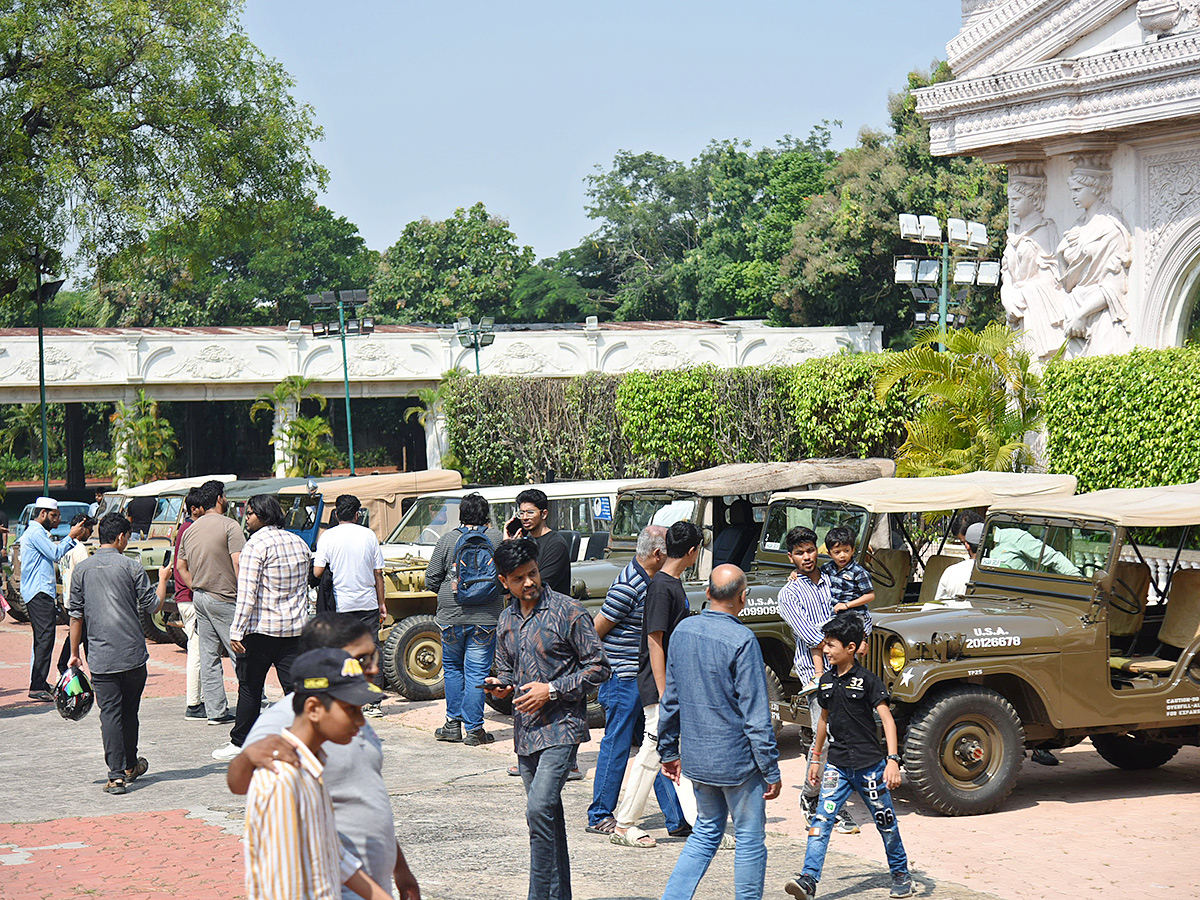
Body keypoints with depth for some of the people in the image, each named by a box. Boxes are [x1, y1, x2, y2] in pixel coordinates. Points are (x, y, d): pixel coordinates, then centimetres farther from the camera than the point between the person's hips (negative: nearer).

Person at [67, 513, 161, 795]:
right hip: (133, 654, -1)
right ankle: (130, 765, 28)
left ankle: (117, 775, -10)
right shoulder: (131, 566, -4)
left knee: (110, 713, -2)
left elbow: (76, 613, 8)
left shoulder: (82, 569, 5)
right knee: (129, 711, 15)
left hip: (100, 657, 1)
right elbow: (150, 605, 0)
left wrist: (74, 652, 16)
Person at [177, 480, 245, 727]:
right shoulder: (228, 525, -10)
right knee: (240, 653, -3)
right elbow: (238, 563, -18)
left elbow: (180, 566, 18)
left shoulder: (190, 530, 12)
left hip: (199, 598, 7)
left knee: (208, 656, 7)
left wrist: (197, 589, 17)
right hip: (224, 599, -7)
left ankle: (216, 711, 9)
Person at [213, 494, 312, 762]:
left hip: (262, 628, -6)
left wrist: (236, 631, -18)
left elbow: (247, 593, -17)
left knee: (250, 687, 6)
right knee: (296, 685, 4)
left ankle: (240, 742, 15)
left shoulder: (257, 544, -12)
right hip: (295, 628, 6)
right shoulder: (299, 542, 11)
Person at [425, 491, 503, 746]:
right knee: (477, 672, 3)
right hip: (486, 618, 0)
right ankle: (473, 729, 3)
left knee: (452, 668, 16)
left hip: (452, 616, 0)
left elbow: (431, 580, 0)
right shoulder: (498, 541, -2)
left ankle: (453, 724, 15)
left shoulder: (448, 539, -2)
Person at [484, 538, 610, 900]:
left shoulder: (568, 611, -8)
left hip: (561, 725, -7)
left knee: (539, 808, -19)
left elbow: (599, 667, -7)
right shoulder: (507, 620, 11)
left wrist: (552, 690, -14)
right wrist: (501, 685, 0)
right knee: (547, 814, 11)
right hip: (525, 729, 7)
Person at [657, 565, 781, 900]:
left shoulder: (683, 631, 2)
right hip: (737, 758, -6)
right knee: (750, 839, 6)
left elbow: (671, 697, 10)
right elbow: (756, 714, -17)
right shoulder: (741, 640, -18)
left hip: (697, 756, 6)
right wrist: (771, 770, -11)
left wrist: (668, 750, 20)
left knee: (706, 833, 19)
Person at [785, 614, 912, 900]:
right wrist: (815, 758, 23)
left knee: (886, 822, 10)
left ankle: (901, 874, 29)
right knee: (822, 819, -11)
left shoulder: (867, 680, -10)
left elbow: (887, 719, -14)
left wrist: (893, 759, -23)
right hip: (837, 765, 4)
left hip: (869, 765, -4)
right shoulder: (827, 681, 7)